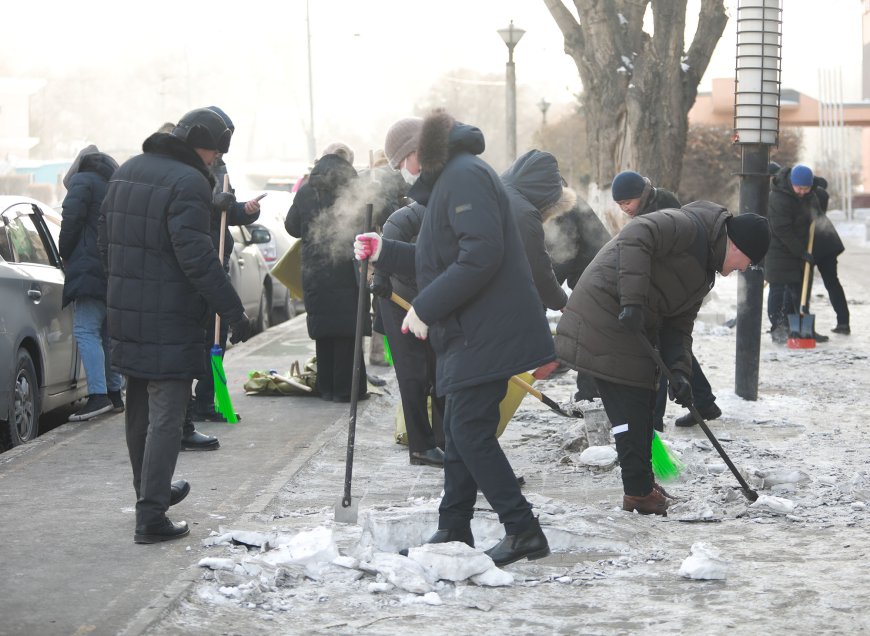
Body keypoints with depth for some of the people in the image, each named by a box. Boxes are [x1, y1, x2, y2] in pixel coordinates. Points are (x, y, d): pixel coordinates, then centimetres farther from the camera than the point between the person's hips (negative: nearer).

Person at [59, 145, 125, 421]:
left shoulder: (82, 181, 0)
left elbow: (72, 219, -10)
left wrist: (65, 254, 3)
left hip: (92, 268, -8)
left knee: (86, 330, -13)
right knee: (107, 332, 16)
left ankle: (98, 395, -24)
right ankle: (114, 393, 18)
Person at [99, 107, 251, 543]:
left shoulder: (126, 172, 10)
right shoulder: (188, 183, -17)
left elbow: (106, 243, 17)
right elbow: (197, 258, -22)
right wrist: (233, 312, -17)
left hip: (125, 313, 9)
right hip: (170, 323, -9)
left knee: (139, 412, 21)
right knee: (164, 419, -4)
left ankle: (152, 491, 37)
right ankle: (151, 516, -6)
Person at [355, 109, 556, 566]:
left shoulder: (465, 177, -14)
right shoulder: (446, 181, 20)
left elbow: (480, 257, -26)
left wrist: (425, 308, -21)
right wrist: (385, 252, 22)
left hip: (487, 334, -11)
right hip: (468, 332, 11)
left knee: (470, 430, -10)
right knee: (459, 429, 14)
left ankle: (522, 530, -7)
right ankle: (453, 531, 21)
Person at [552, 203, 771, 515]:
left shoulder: (704, 272, 18)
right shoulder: (690, 227, -14)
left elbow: (678, 325, 14)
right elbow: (635, 236, -30)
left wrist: (679, 371, -4)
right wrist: (632, 301, -36)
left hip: (636, 326, 11)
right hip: (606, 318, -11)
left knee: (643, 405, 17)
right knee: (630, 406, -8)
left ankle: (642, 484, 29)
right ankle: (639, 492, -1)